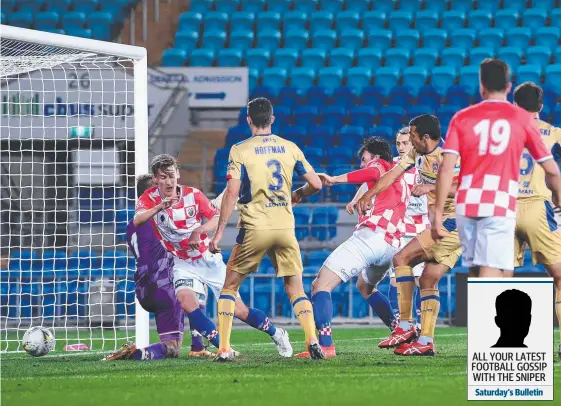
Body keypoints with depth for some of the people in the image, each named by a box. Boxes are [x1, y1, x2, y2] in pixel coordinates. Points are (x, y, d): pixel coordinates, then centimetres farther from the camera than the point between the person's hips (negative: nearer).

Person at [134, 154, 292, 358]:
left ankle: (276, 334, 26)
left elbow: (217, 219, -10)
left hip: (208, 259, 0)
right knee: (185, 300, -30)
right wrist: (159, 207, -46)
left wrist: (199, 231, -31)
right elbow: (137, 220, -28)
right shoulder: (150, 199, -10)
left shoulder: (193, 194, -9)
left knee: (238, 310, 1)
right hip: (182, 263, 0)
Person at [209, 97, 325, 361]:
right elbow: (316, 184, 6)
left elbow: (232, 193, -10)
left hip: (254, 229, -2)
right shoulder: (290, 148, 6)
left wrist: (219, 231, -6)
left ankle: (224, 348, 1)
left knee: (230, 286, 11)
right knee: (295, 289, 11)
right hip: (285, 228, 2)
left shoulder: (239, 150, -3)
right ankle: (312, 340, -10)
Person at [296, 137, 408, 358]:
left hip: (370, 235, -9)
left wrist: (334, 179, -22)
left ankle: (325, 344, -31)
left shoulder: (380, 165, 7)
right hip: (391, 246, 9)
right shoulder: (401, 180, 32)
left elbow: (373, 172, -16)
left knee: (321, 285, -14)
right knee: (365, 287, 38)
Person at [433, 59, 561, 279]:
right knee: (490, 276, -9)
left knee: (477, 274, 16)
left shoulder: (462, 117, 9)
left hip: (467, 204, 3)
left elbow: (446, 169, 0)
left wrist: (438, 213, 3)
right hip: (500, 207, -3)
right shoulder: (522, 118, 6)